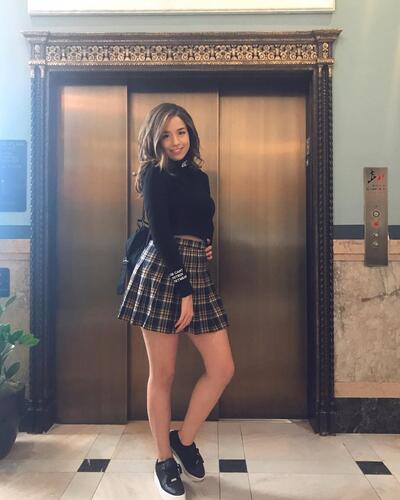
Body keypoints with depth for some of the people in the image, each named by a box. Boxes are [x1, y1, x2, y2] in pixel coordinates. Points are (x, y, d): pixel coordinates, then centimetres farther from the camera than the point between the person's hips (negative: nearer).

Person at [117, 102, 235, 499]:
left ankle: (184, 439, 24)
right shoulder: (156, 174, -2)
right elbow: (161, 235, -11)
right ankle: (164, 460, 23)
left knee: (223, 368, 3)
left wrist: (210, 245, 7)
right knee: (163, 374, 4)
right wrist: (182, 289, -14)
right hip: (162, 273, -7)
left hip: (197, 273, 7)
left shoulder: (198, 175, 19)